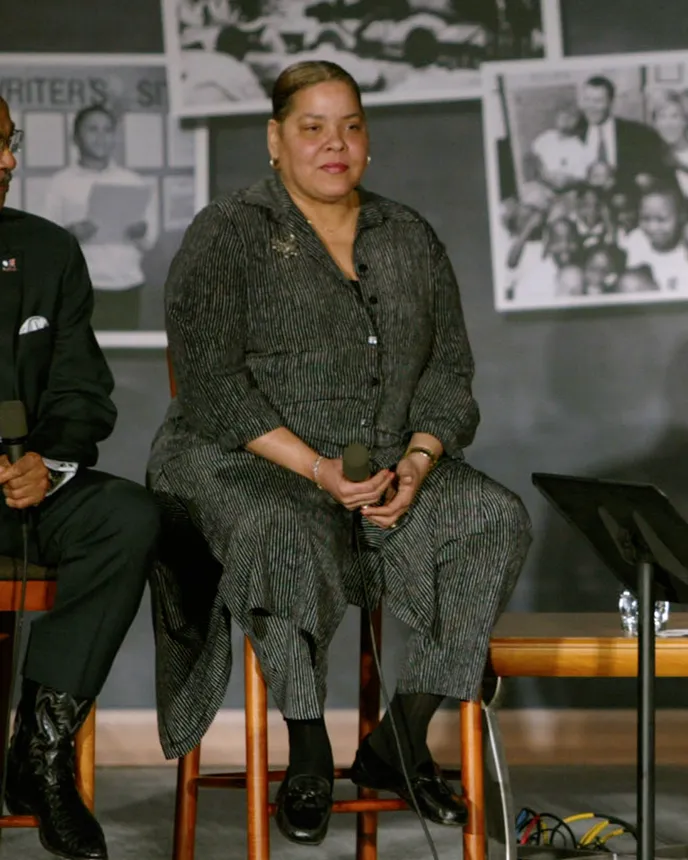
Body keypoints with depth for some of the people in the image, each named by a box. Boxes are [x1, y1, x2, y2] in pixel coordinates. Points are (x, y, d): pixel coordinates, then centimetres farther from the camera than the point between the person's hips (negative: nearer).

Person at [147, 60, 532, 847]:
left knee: (495, 521, -22)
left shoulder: (409, 239, 15)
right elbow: (210, 384, -11)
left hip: (389, 466, 5)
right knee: (286, 537, -39)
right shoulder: (227, 236, -1)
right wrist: (316, 468, -20)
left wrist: (417, 463, -9)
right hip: (249, 462, -5)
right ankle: (308, 755, -21)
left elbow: (448, 371, 12)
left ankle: (401, 743, -14)